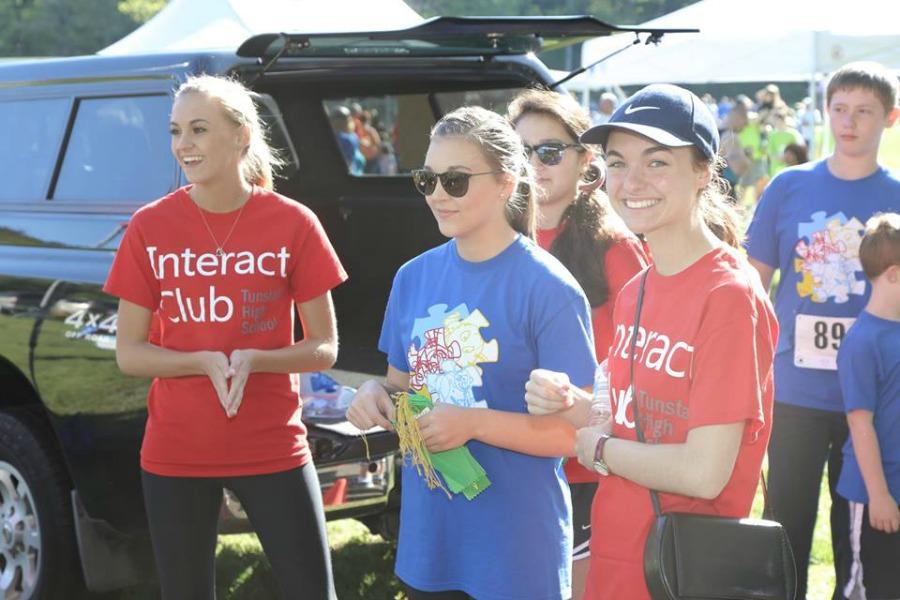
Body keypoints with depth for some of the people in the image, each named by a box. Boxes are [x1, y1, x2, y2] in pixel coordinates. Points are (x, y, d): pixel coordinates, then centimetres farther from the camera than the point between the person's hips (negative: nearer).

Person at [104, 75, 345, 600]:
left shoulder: (293, 223, -5)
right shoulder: (149, 227, -2)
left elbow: (325, 349, -1)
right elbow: (129, 353, 0)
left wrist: (253, 360, -19)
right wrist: (204, 362, -18)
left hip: (273, 449, -1)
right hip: (175, 454, 1)